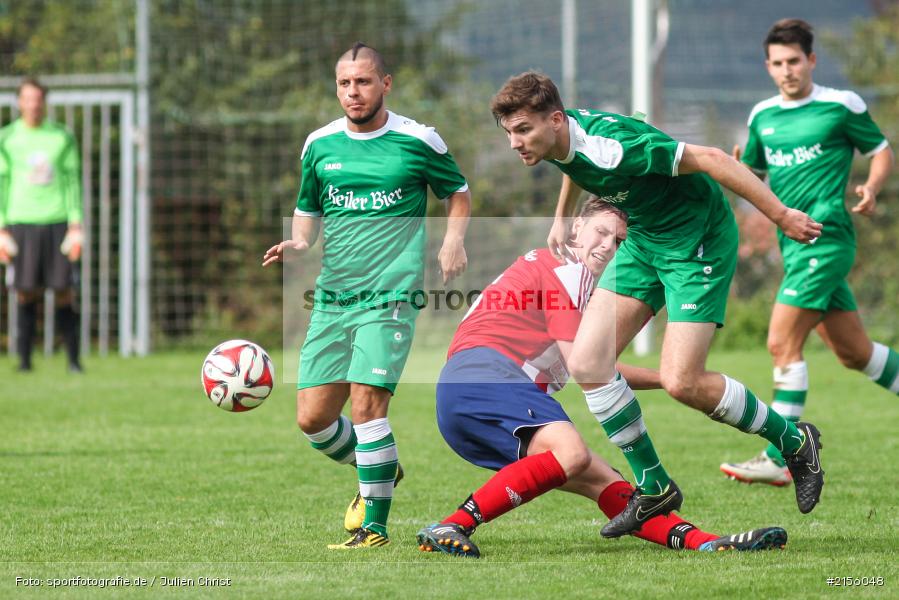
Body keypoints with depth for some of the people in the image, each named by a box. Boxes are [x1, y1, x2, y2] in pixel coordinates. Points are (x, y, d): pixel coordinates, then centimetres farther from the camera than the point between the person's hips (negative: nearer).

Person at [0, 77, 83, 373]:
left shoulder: (62, 137, 7)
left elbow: (73, 182, 7)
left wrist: (76, 226, 0)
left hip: (57, 220, 0)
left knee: (64, 293, -4)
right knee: (26, 293, -3)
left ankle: (73, 359, 0)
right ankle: (24, 358, 1)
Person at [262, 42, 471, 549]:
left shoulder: (418, 141, 0)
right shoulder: (320, 145, 9)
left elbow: (458, 192, 15)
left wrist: (454, 239, -3)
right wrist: (298, 243, 0)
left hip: (389, 297, -5)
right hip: (332, 298, 5)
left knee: (366, 402, -18)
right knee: (312, 417, 1)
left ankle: (375, 525, -7)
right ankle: (379, 470, 31)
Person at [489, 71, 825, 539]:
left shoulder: (611, 146, -33)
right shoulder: (561, 137, -7)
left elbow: (710, 160, -29)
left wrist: (781, 216, -25)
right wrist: (562, 217, 30)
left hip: (698, 240, -8)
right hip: (644, 239, 9)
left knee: (681, 381, -16)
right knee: (586, 363, -4)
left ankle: (792, 441, 8)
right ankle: (654, 487, 8)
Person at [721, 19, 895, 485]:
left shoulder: (841, 106, -4)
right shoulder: (762, 116, 13)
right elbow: (752, 174, 21)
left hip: (826, 236, -7)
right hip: (794, 241, 7)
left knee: (783, 343, -15)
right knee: (853, 351, 13)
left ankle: (779, 460, -14)